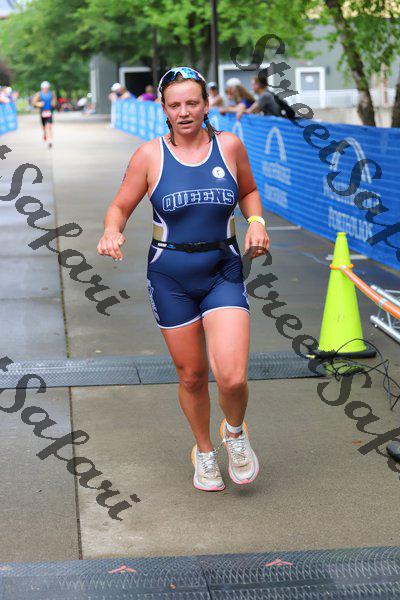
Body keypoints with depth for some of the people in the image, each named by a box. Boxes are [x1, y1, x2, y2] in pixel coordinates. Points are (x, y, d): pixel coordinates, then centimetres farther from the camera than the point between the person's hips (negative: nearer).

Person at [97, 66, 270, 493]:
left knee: (232, 377, -14)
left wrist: (256, 222, -3)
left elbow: (248, 191, 17)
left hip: (223, 273, 0)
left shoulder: (229, 145, 0)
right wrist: (112, 232, -19)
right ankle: (204, 452, 36)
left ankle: (235, 433, 20)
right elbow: (120, 206, 3)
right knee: (191, 375, 9)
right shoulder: (149, 155, -4)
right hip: (170, 277, 0)